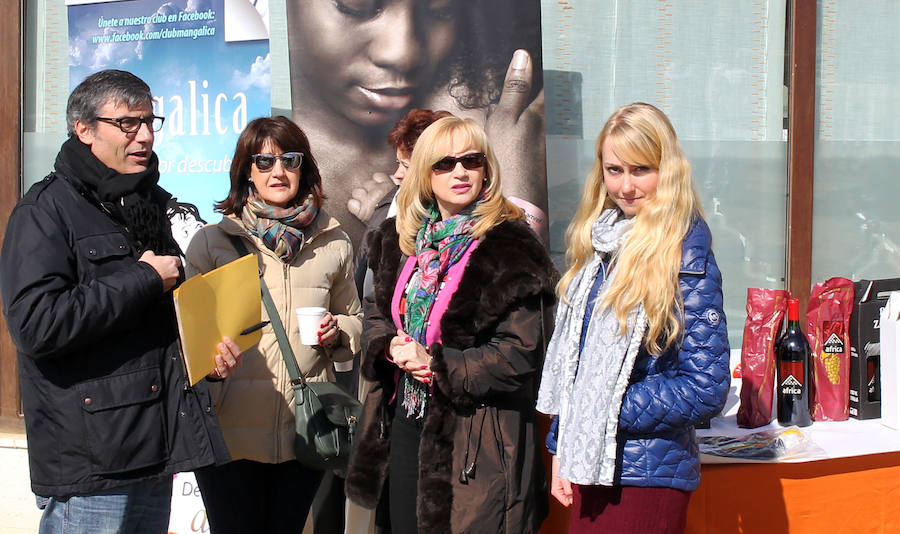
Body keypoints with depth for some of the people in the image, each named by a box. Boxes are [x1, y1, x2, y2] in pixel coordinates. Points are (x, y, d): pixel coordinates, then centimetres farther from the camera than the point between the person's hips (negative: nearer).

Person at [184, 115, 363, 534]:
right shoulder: (212, 241, 4)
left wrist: (337, 331, -2)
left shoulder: (333, 244, 11)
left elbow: (355, 322, 21)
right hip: (231, 434, -2)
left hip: (305, 432, 2)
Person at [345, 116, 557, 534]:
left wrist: (437, 366, -18)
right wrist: (390, 346, -6)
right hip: (405, 422, 6)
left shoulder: (511, 249, -12)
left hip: (474, 433, -6)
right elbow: (376, 312, 17)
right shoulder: (399, 240, 9)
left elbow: (520, 354, -16)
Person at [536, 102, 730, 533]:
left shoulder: (686, 258, -13)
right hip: (587, 467, 7)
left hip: (646, 479, -7)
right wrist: (561, 449, 11)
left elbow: (705, 389, -15)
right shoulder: (594, 245, 8)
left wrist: (606, 414, -13)